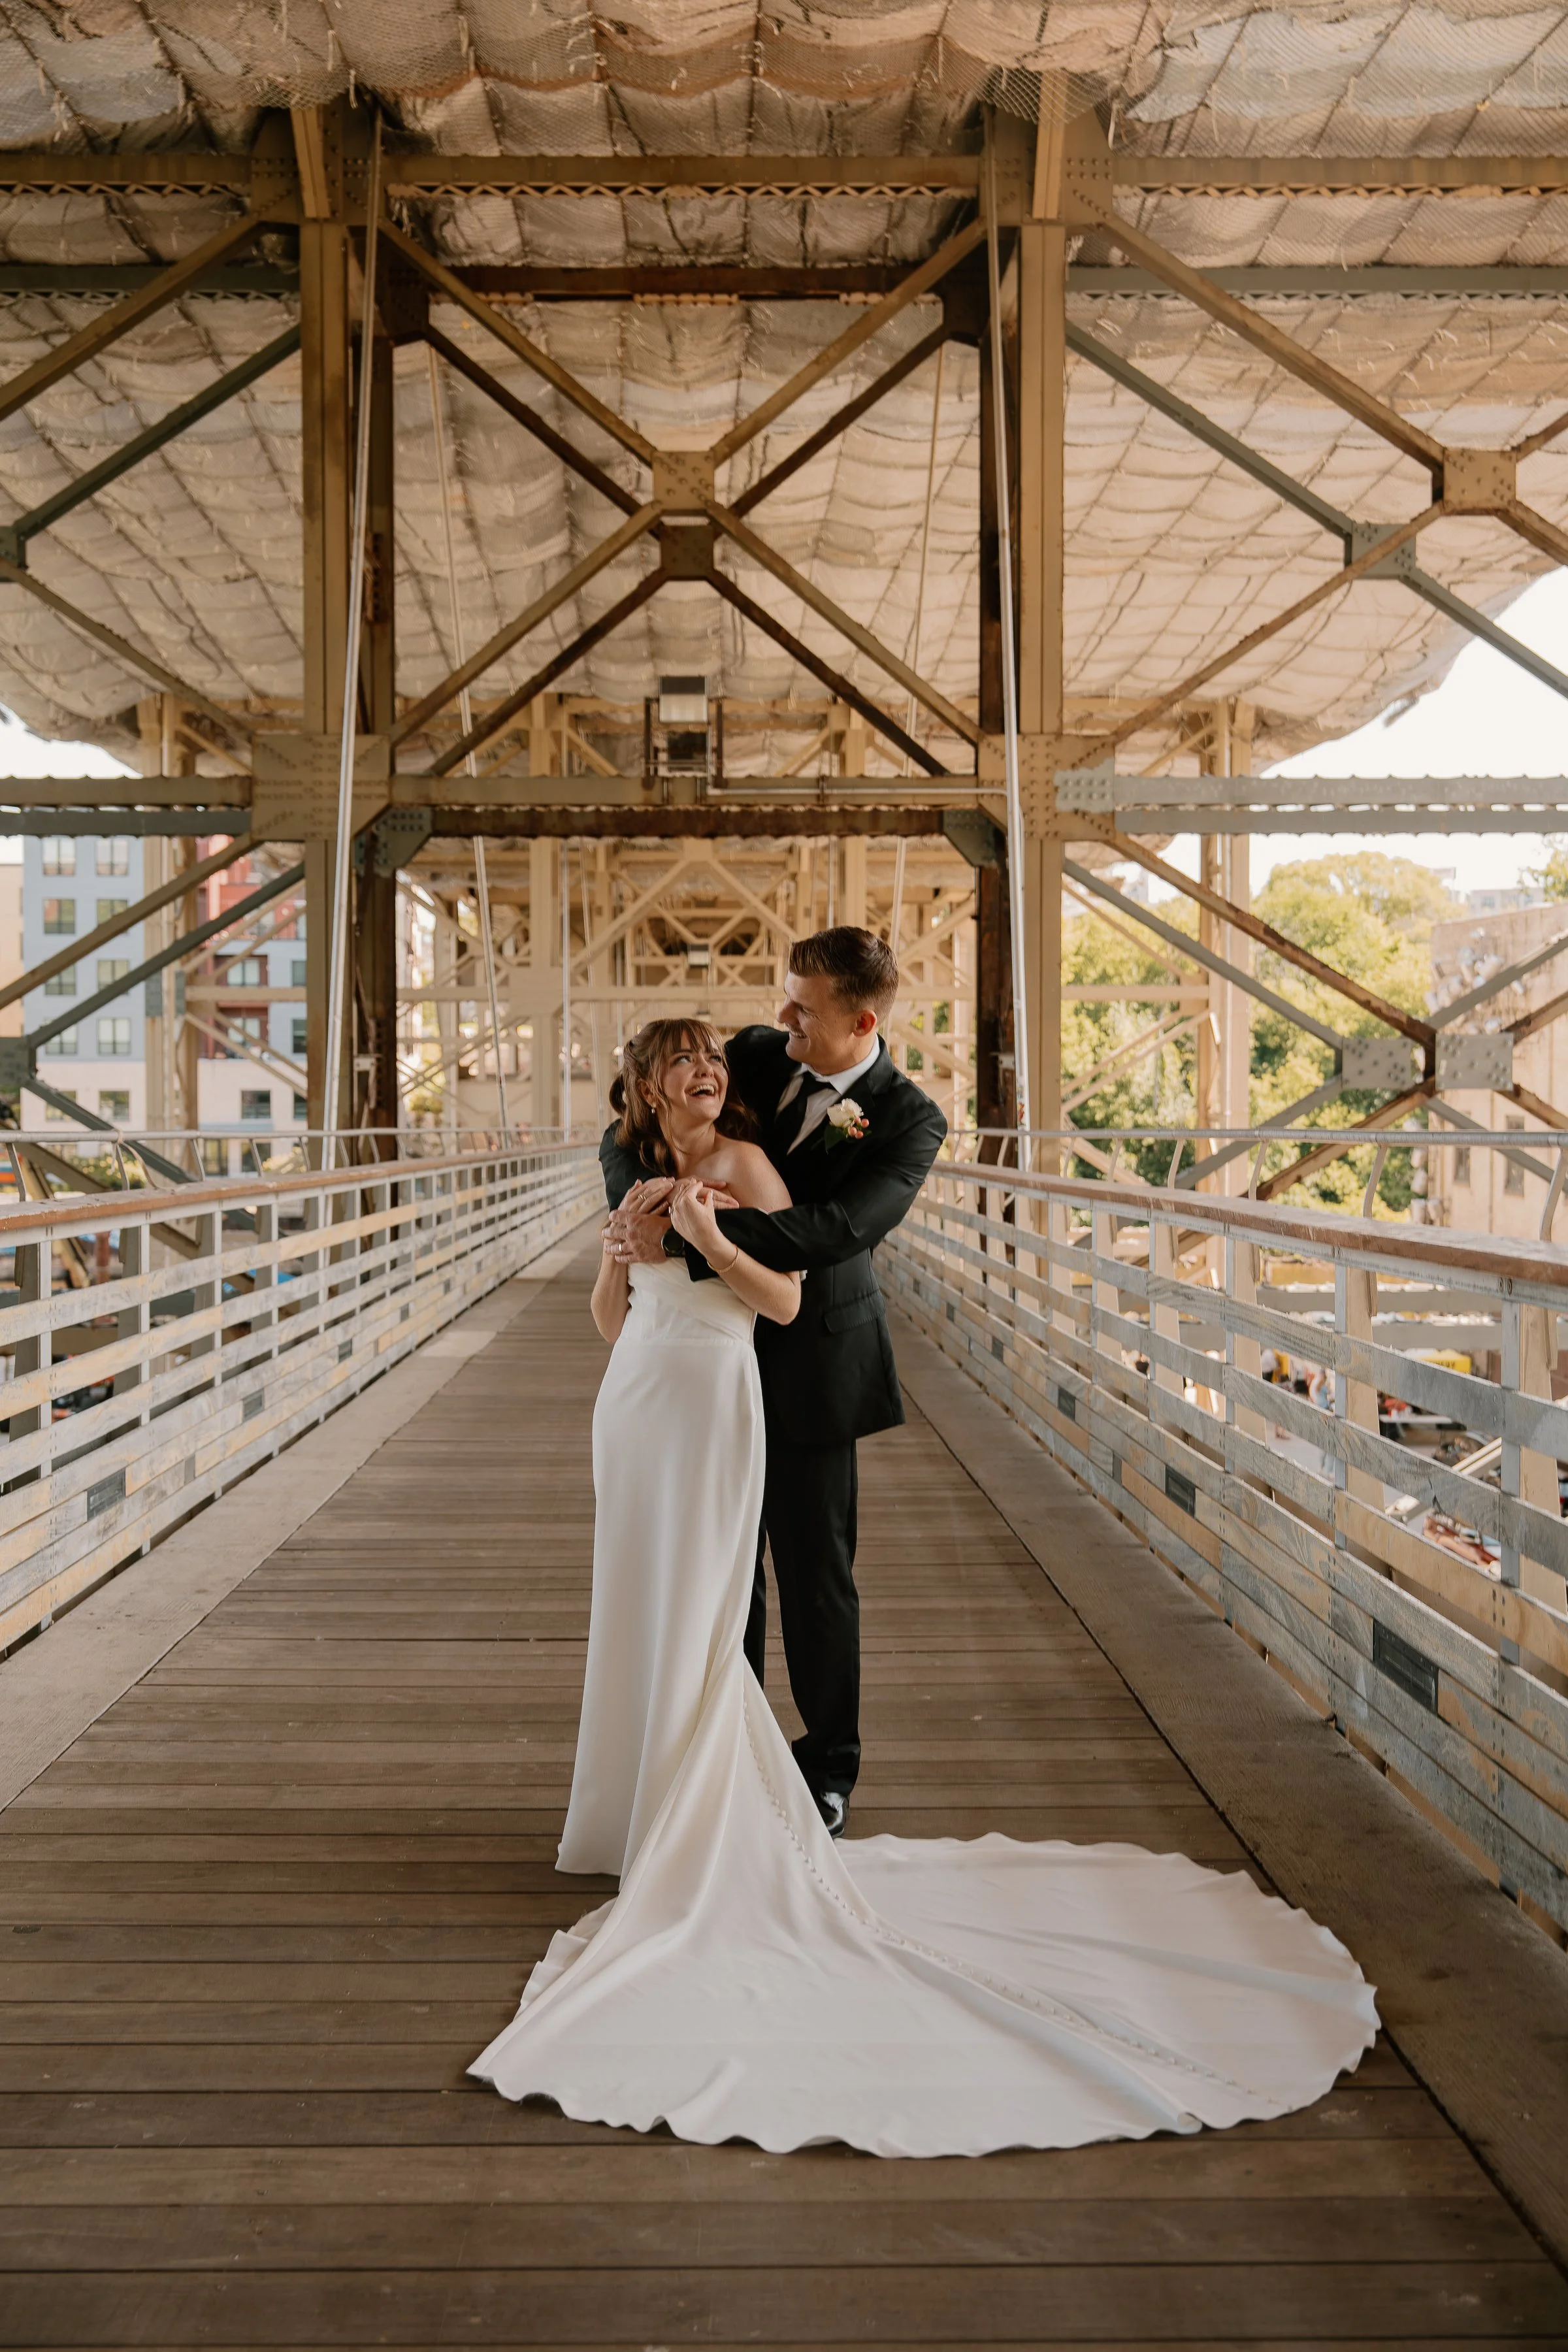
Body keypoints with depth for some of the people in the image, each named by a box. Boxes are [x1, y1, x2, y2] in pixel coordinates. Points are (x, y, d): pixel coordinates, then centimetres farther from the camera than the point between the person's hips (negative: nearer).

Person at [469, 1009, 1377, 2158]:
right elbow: (610, 1320, 16)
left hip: (710, 1398, -7)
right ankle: (646, 1811, 26)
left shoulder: (743, 1166, -4)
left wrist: (707, 1234, -18)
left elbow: (787, 1300, -10)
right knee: (641, 1612, 13)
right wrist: (620, 1249, -2)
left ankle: (703, 1841, 6)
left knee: (692, 1621, -4)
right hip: (635, 1399, 7)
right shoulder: (640, 1177, 14)